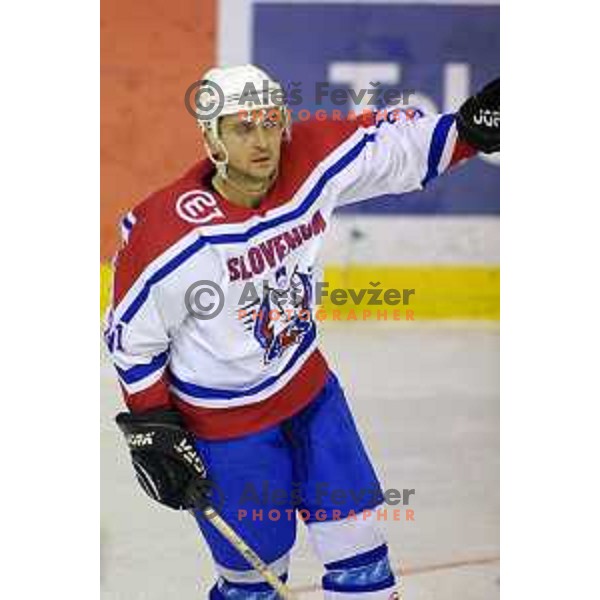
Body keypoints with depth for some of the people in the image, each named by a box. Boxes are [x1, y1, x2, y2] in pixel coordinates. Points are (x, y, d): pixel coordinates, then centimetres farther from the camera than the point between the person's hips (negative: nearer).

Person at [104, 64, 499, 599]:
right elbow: (131, 336, -14)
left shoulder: (313, 162, -16)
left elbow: (397, 144, 1)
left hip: (307, 382, 5)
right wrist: (152, 430, -13)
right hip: (224, 414, -5)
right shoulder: (171, 232, -26)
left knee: (356, 534, 13)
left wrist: (470, 127, -10)